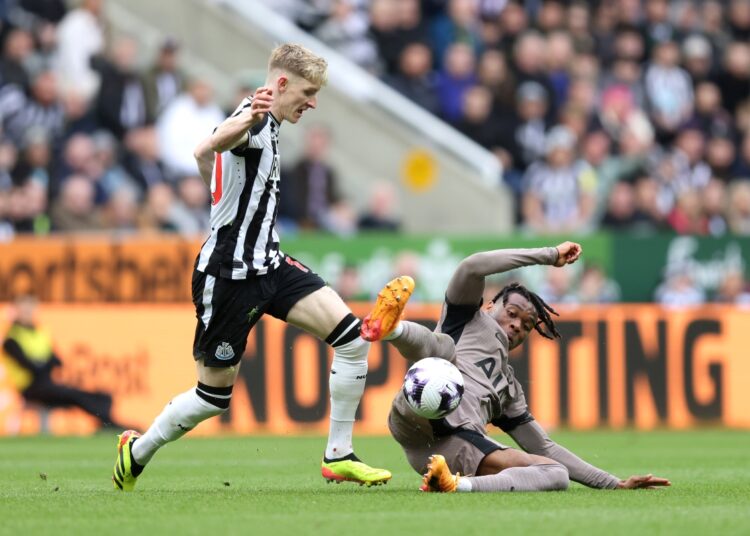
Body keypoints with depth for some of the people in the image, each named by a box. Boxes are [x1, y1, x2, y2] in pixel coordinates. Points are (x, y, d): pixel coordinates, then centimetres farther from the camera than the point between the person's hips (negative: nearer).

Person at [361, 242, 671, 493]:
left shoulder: (509, 387, 40)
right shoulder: (469, 319, 27)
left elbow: (545, 448, 39)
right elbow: (472, 268, 8)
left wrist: (614, 484, 31)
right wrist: (550, 255, 14)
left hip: (460, 448, 5)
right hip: (418, 423, -4)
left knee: (556, 474, -18)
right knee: (442, 346, -28)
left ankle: (457, 484, -42)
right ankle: (390, 327, -65)